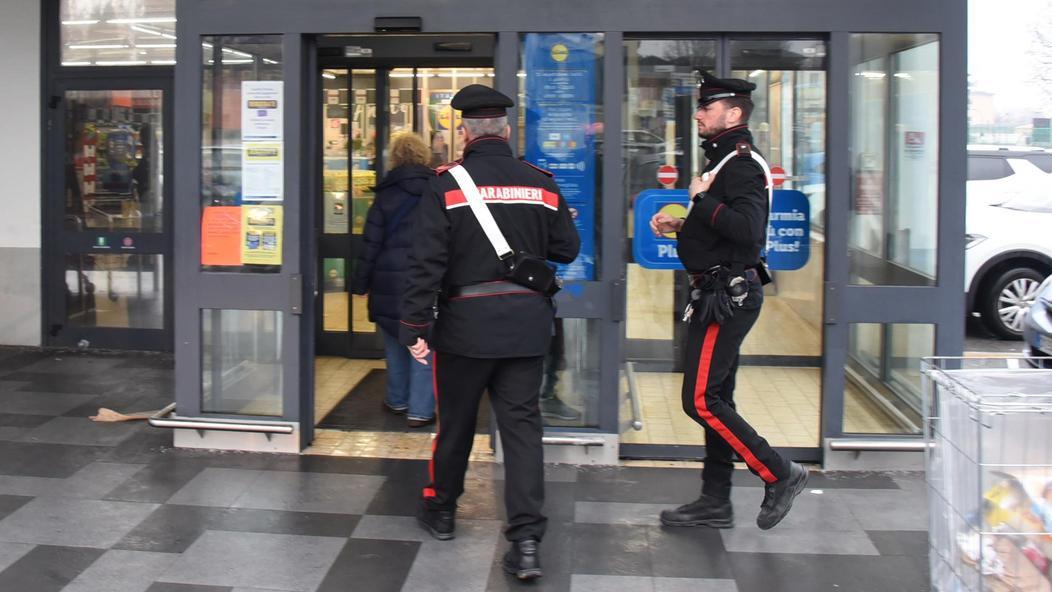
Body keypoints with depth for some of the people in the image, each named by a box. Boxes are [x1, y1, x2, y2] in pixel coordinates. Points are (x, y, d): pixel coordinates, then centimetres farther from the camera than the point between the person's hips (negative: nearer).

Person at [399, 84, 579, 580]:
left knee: (455, 420, 16)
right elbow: (567, 249, 9)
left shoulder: (447, 185, -9)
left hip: (466, 323, -2)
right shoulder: (542, 184, 0)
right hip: (527, 324, 2)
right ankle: (526, 540, -5)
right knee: (522, 425, 2)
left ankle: (441, 509, 35)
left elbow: (426, 261, -13)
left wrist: (416, 326, -8)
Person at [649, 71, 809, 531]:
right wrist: (681, 225, 11)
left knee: (700, 400, -9)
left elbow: (747, 229, -30)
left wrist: (703, 200, -19)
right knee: (714, 399, 13)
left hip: (728, 297, -11)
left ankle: (779, 475, 0)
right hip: (721, 294, 11)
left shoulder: (742, 164, -15)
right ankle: (715, 502, 21)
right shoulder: (724, 161, 18)